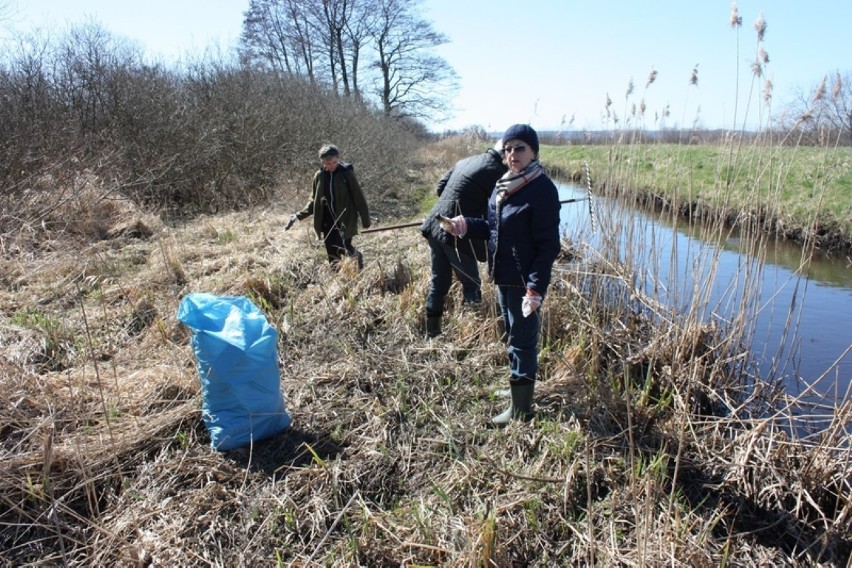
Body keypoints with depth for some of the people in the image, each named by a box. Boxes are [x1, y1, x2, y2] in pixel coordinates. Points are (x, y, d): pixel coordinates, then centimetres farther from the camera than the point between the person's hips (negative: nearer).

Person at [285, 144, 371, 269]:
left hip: (345, 219, -3)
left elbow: (358, 197, -5)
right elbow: (314, 201, 13)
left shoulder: (346, 173, -8)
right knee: (333, 254, 3)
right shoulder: (319, 176, 2)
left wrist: (365, 220, -4)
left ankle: (357, 255, 24)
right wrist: (299, 216, 5)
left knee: (343, 248, -9)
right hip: (328, 221, 3)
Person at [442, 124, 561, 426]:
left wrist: (535, 288, -25)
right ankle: (519, 387, 42)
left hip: (525, 281, -8)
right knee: (514, 337, 22)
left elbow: (548, 245, -20)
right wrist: (465, 225, -2)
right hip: (503, 276, 9)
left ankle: (521, 409, 18)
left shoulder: (542, 189, -18)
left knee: (522, 341, 3)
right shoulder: (502, 185, 7)